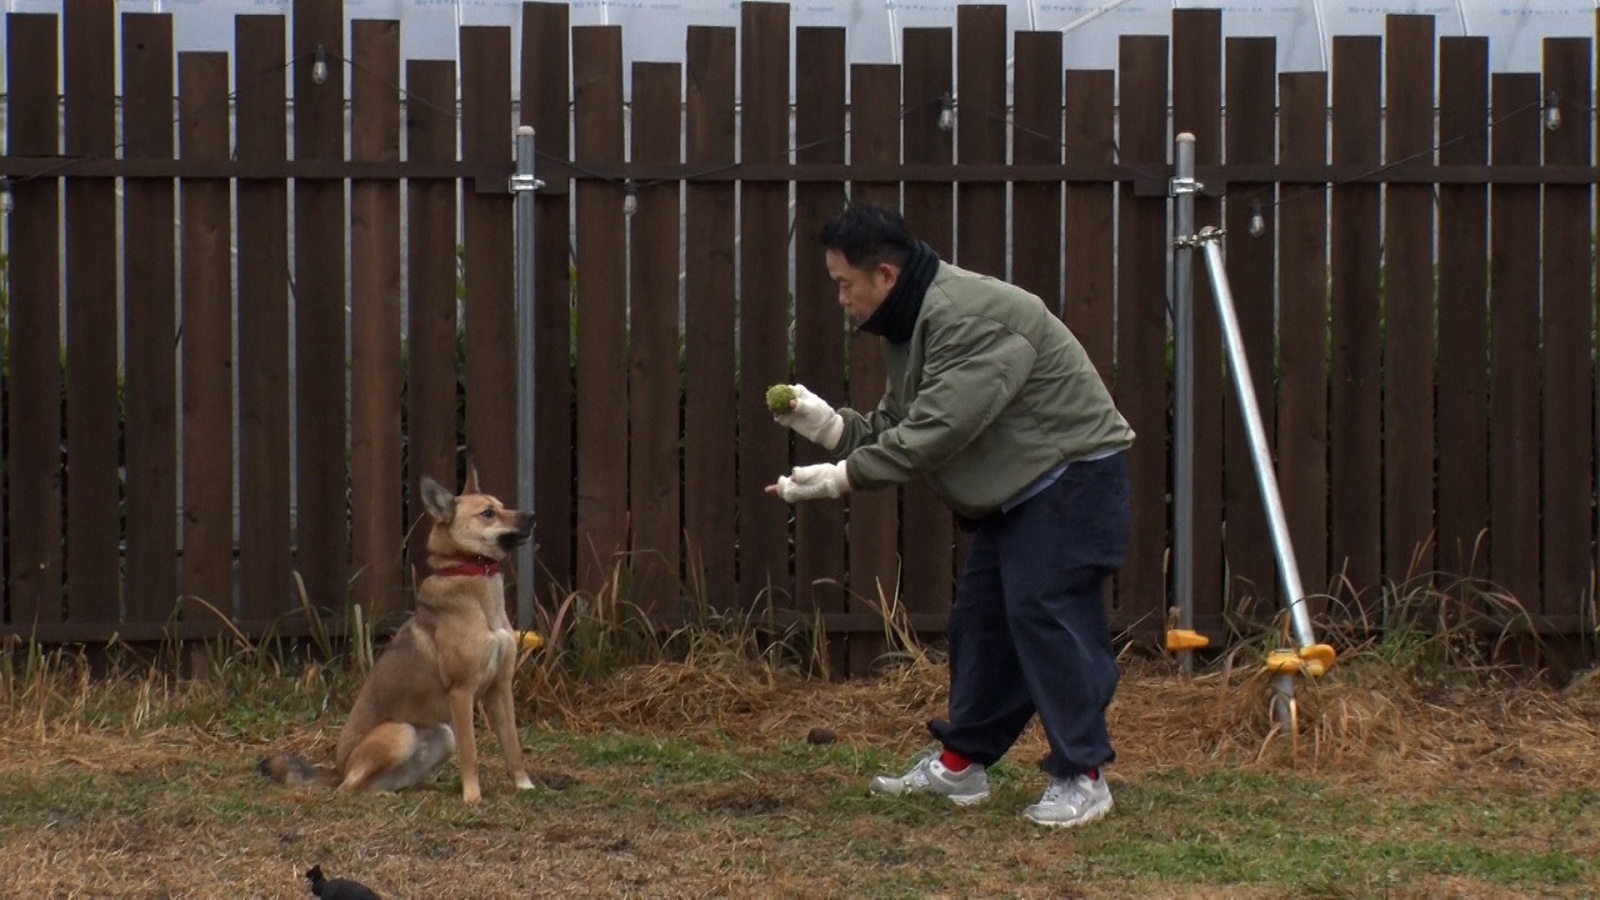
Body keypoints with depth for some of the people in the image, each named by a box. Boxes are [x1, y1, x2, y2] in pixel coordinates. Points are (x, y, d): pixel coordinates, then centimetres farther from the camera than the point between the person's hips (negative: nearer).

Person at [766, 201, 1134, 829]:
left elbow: (935, 431, -30)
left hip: (1070, 474, -11)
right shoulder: (910, 324, 10)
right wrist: (827, 424, -10)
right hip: (1016, 488, 11)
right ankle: (961, 763, 23)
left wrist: (841, 478, -28)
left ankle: (1081, 777, -9)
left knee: (1044, 614, -15)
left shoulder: (970, 318, -25)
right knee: (981, 614, 13)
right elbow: (893, 426, 8)